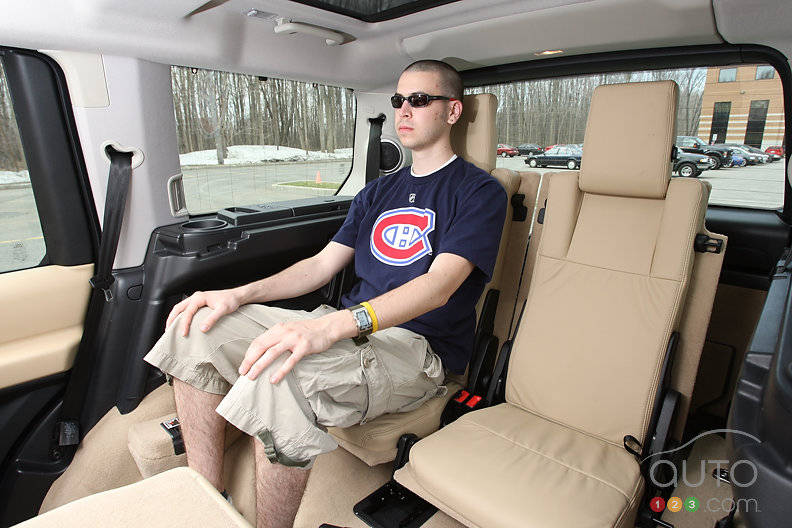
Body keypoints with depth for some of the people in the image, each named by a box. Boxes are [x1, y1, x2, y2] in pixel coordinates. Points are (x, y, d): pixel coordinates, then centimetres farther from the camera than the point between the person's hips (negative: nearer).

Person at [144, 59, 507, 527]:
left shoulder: (479, 191, -2)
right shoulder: (379, 192, 21)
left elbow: (438, 287, -18)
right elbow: (323, 265, 16)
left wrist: (332, 325, -33)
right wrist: (239, 294, 1)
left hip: (419, 348, -7)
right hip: (351, 328, 7)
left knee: (275, 375, -35)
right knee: (197, 326, -3)